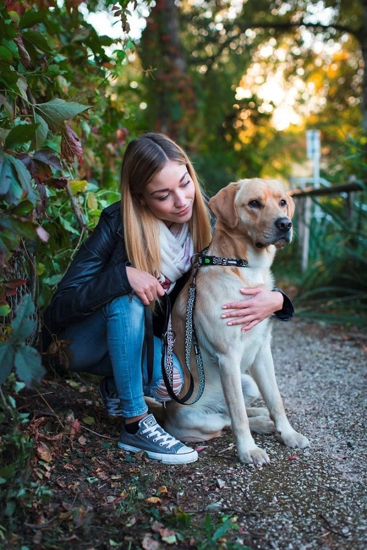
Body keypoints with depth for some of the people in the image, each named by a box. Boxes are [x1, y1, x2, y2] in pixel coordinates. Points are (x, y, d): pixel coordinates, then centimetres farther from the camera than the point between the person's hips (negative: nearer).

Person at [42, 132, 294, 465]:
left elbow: (244, 282, -8)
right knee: (126, 299, -34)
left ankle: (116, 386, 7)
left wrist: (275, 300, -31)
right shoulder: (118, 224, -26)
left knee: (171, 383, -24)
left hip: (141, 339, 4)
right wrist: (123, 275, -40)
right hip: (83, 343, -3)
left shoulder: (203, 222, -15)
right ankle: (136, 425, -22)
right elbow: (61, 304, -26)